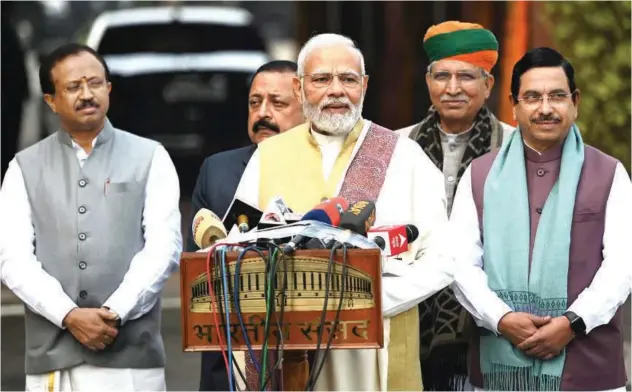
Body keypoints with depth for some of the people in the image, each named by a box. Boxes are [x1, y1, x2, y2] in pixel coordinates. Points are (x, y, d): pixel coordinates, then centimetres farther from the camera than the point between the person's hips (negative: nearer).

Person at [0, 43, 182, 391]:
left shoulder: (150, 158, 10)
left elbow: (163, 247, 0)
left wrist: (115, 313, -12)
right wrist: (69, 316, -12)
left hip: (130, 356, -1)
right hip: (52, 360, 1)